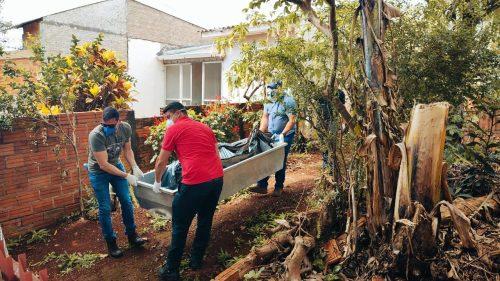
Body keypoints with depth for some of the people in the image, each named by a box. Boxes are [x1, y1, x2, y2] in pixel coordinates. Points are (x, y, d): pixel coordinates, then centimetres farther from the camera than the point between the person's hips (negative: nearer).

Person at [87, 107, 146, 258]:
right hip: (98, 171, -4)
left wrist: (135, 167, -16)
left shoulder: (125, 128, -17)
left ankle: (131, 236, 24)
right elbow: (103, 165, -30)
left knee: (127, 202, 7)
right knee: (105, 208, 0)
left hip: (116, 166, 5)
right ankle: (111, 242, 18)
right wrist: (126, 176, -29)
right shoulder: (96, 135, -32)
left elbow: (127, 149, -1)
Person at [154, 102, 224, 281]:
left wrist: (157, 182, 24)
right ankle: (196, 260, 37)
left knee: (180, 228, 9)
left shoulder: (174, 129, 4)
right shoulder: (205, 127, 21)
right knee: (205, 221, 21)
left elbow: (161, 162, 8)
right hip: (217, 179, 6)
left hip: (195, 182, -6)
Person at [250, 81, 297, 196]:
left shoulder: (287, 100, -16)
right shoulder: (268, 100, 2)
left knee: (281, 161, 1)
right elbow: (265, 117, 7)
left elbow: (292, 120, -20)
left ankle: (279, 187, 15)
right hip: (271, 134, 5)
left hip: (285, 134, -5)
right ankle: (262, 185, 5)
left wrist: (282, 134, -26)